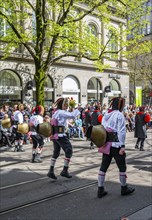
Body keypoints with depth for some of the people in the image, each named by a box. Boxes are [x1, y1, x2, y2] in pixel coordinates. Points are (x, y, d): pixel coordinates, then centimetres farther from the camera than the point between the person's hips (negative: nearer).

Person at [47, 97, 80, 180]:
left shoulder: (55, 112, 15)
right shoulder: (61, 112, -12)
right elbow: (72, 115, -21)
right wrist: (77, 109, -5)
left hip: (54, 134, 9)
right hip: (60, 135, -9)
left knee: (56, 152, 15)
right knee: (69, 150, -1)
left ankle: (51, 171, 17)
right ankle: (65, 171, 1)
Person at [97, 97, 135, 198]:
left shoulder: (106, 114, 10)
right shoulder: (119, 115, -12)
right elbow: (121, 132, -17)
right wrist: (122, 146, -15)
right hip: (116, 145, -7)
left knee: (103, 167, 9)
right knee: (122, 167, 11)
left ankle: (100, 190, 14)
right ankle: (124, 188, 26)